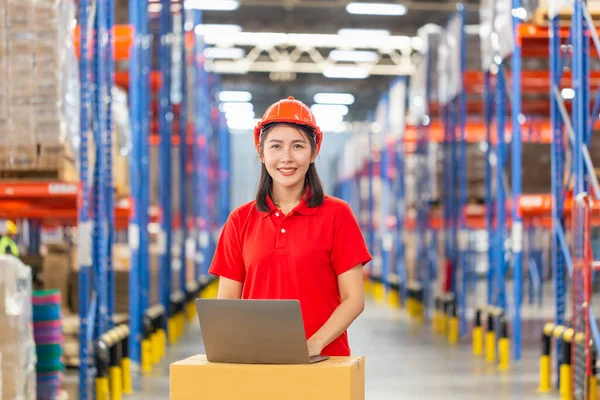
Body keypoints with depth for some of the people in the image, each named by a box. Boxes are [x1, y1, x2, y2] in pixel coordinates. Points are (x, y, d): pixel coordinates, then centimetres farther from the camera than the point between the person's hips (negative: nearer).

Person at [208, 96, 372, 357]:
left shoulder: (336, 215, 4)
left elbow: (353, 298, 1)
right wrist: (235, 342, -9)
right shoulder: (240, 220, 10)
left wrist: (315, 343, -14)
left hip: (323, 359, -2)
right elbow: (227, 299, 10)